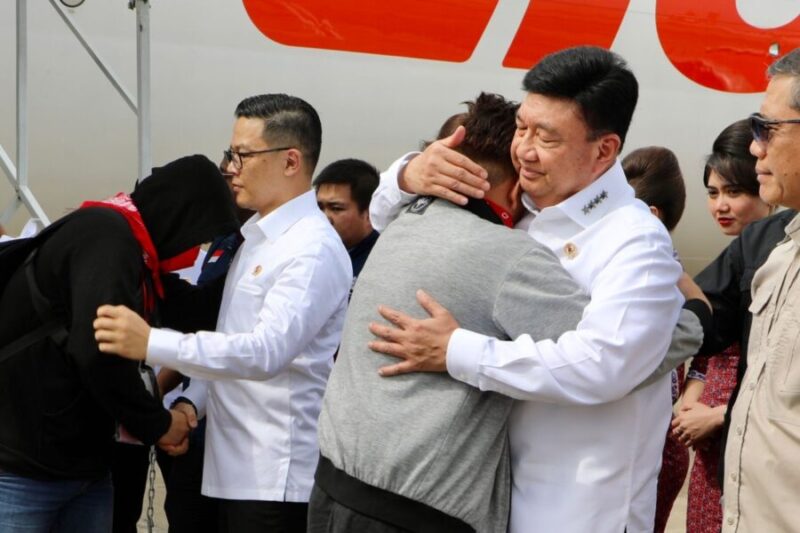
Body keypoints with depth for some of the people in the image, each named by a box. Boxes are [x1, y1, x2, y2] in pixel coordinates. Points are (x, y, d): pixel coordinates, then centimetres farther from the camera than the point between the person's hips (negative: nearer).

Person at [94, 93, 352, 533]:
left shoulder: (313, 249, -15)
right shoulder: (255, 239, 16)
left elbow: (267, 351, -27)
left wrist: (152, 344, -32)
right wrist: (190, 402, 3)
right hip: (231, 469, 9)